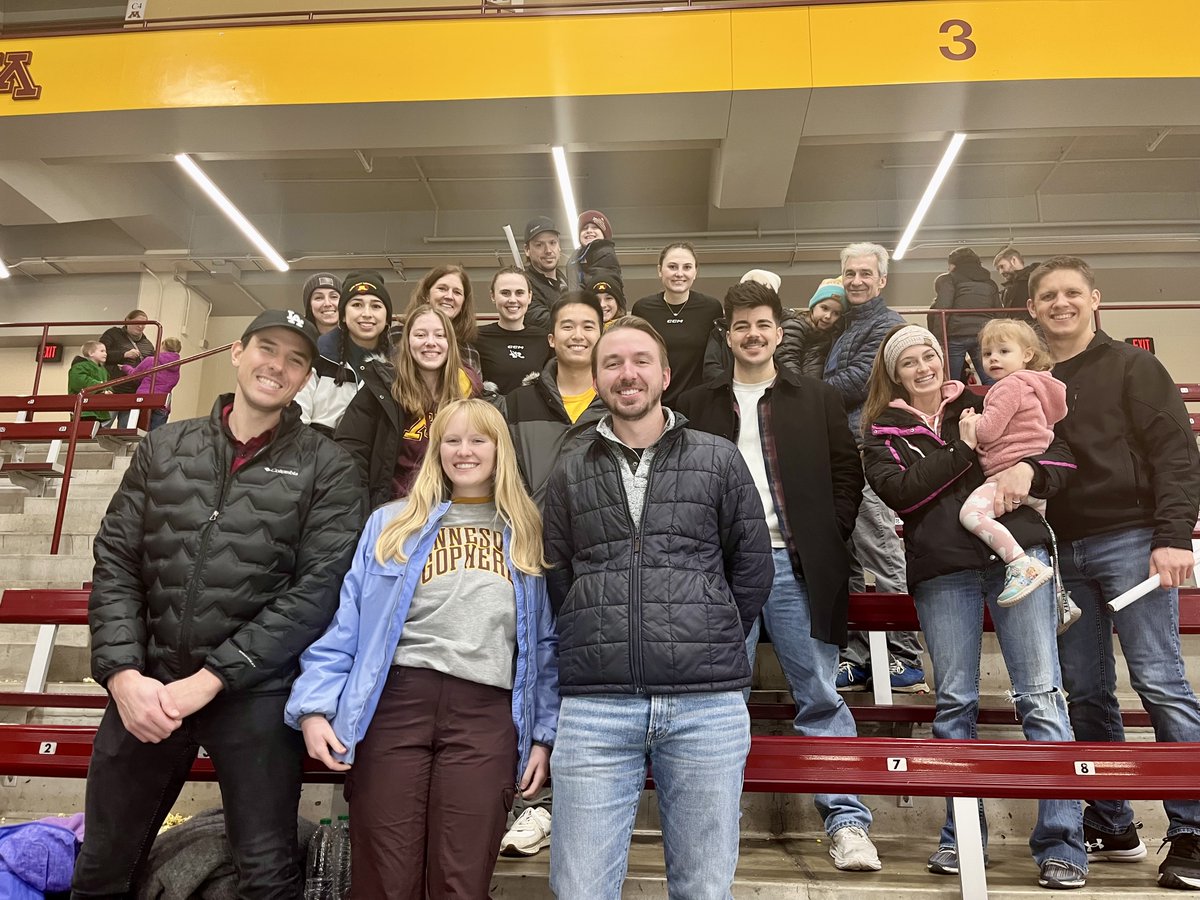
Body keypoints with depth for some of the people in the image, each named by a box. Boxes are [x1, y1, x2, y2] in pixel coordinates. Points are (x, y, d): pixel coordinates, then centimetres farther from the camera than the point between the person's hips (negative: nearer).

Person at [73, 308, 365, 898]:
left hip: (257, 694, -3)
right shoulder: (164, 447, 8)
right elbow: (115, 562, 5)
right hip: (144, 687, 4)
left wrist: (210, 680, -13)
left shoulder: (326, 469, -3)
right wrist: (123, 673, -8)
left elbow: (317, 588, -10)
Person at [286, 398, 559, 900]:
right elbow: (345, 624, 6)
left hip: (486, 715, 0)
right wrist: (314, 706, -5)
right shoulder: (391, 524, 11)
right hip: (394, 703, 0)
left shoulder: (527, 536, 13)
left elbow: (544, 644, 11)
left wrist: (544, 734, 6)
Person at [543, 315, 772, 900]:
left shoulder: (719, 460, 7)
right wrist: (599, 648, 6)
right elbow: (555, 579, 12)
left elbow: (753, 567, 11)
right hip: (594, 704, 1)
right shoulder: (570, 472, 11)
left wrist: (713, 646, 9)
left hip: (708, 703, 0)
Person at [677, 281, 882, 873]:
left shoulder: (817, 399, 10)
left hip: (795, 562, -1)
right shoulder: (698, 405, 11)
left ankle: (847, 822, 12)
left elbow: (847, 473, 8)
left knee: (820, 696, 3)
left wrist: (829, 540, -2)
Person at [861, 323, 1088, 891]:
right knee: (954, 702, 4)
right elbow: (896, 491, -7)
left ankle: (1062, 845, 6)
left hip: (1017, 552, 1)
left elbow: (1061, 455, 14)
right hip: (941, 570, 0)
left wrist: (1026, 470, -8)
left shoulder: (984, 406, 15)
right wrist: (963, 450, -6)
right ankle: (961, 837, 18)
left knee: (1041, 695, -3)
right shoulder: (883, 432, 11)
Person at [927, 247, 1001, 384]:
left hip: (956, 335, -3)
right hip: (984, 334, 3)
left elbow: (943, 309, -6)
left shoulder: (948, 279, 12)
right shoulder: (990, 283, 27)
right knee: (991, 382, -3)